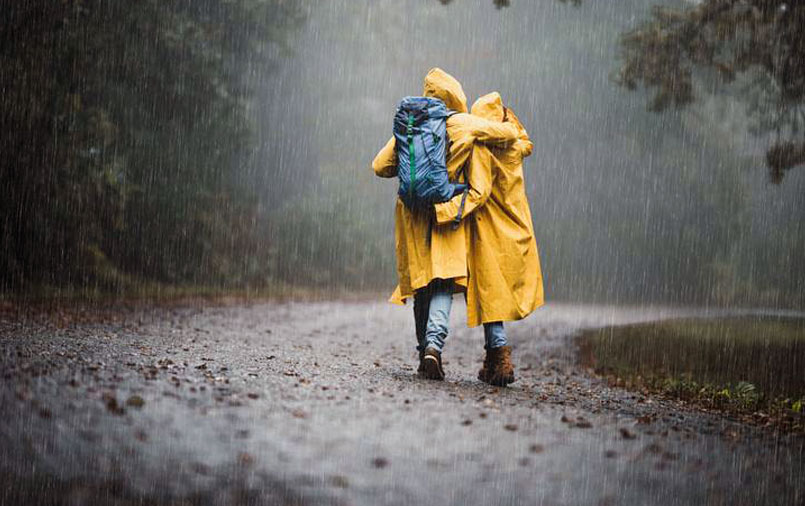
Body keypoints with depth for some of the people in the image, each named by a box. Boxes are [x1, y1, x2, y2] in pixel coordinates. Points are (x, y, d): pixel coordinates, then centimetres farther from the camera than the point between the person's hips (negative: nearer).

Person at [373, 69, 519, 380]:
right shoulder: (464, 124, -2)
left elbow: (380, 166, 4)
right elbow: (510, 134, 3)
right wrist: (508, 125, 26)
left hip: (414, 214, 3)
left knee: (422, 284, 12)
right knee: (444, 284, -5)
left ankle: (425, 352, 16)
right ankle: (434, 344, -25)